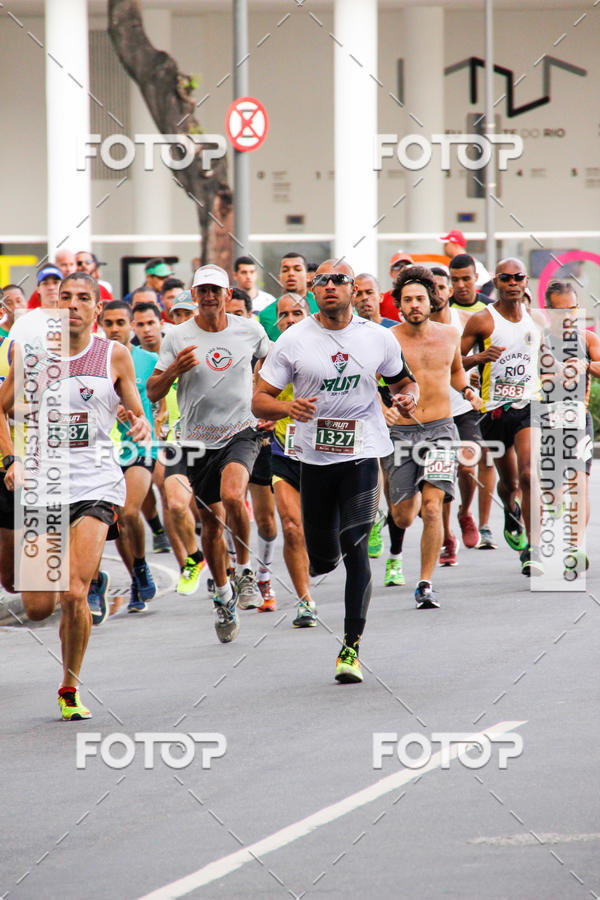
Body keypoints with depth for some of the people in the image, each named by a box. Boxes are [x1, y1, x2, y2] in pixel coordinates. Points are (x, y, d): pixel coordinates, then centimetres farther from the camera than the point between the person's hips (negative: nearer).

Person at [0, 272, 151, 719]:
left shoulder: (115, 356, 2)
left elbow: (137, 413, 12)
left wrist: (142, 426, -12)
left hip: (95, 485, -1)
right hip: (43, 484, 2)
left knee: (74, 596, -17)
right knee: (38, 607, -1)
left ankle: (70, 689, 5)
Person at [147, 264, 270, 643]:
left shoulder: (249, 330, 0)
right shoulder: (178, 338, -3)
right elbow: (153, 392, -1)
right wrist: (175, 369, -20)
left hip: (242, 432, -1)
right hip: (200, 440, 1)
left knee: (232, 495, -29)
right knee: (212, 523, 6)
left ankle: (246, 570, -7)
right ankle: (224, 595, 26)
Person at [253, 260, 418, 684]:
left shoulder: (378, 338, 2)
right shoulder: (294, 340, -2)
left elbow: (405, 380, 19)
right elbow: (260, 400, -1)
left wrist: (409, 396, -5)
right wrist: (288, 407, -23)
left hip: (363, 453, -1)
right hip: (314, 455, 1)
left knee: (355, 550, -13)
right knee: (322, 560, 7)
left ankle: (351, 649, -8)